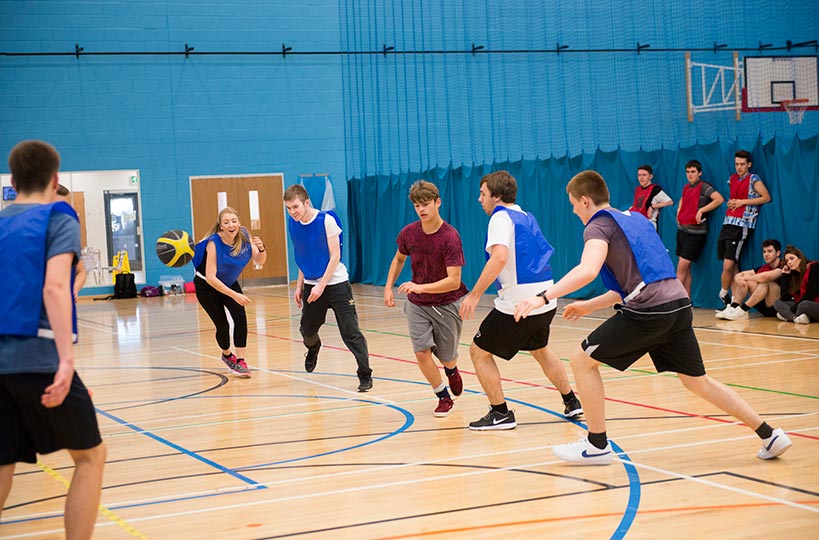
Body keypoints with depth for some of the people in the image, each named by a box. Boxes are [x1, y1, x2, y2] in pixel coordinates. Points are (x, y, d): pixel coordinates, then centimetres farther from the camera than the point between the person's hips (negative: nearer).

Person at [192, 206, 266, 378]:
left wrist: (261, 249, -32)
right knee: (222, 325, -1)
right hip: (207, 286, -4)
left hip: (229, 283, 4)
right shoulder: (214, 243, -32)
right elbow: (211, 278, -35)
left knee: (240, 317, -16)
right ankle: (227, 355, 30)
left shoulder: (244, 236, -18)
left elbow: (259, 261, -9)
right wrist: (234, 295, -39)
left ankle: (240, 361, -12)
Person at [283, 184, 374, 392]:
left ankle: (365, 375, -1)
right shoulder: (293, 225, 1)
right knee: (307, 330, 14)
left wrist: (322, 285, -19)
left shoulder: (326, 220, -16)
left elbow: (335, 256, -16)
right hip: (311, 285, 5)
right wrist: (299, 286, 11)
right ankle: (313, 349, 50)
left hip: (335, 283, -5)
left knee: (350, 332, -10)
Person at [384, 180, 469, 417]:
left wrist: (421, 287, -39)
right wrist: (388, 287, 5)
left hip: (446, 304, -3)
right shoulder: (408, 233, -9)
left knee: (447, 358, 8)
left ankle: (452, 371, 47)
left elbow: (454, 281, -29)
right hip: (417, 303, 3)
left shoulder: (450, 237, -23)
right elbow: (399, 258, 14)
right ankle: (444, 397, 7)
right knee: (422, 352, -13)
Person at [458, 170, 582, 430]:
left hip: (518, 304, -9)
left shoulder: (500, 217, -10)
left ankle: (500, 414, 5)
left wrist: (475, 295, -25)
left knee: (479, 352, 5)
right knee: (540, 349, 33)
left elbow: (499, 257, -26)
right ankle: (571, 402, 36)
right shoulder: (527, 217, 16)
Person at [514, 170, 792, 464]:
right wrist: (590, 306, 32)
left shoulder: (599, 225, -1)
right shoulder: (633, 219, 25)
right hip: (680, 304, 8)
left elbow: (588, 270, -21)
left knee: (582, 360, 4)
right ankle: (770, 435, 20)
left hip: (649, 311, -8)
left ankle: (597, 445, 8)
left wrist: (543, 297, -26)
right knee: (697, 381, 19)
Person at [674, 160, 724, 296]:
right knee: (686, 268, 9)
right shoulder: (686, 187, 13)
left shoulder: (704, 187, -9)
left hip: (695, 232, -8)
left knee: (682, 266, -11)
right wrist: (679, 211, 18)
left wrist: (701, 210, -22)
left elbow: (719, 199, -23)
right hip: (682, 230, 8)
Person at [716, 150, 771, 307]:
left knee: (728, 265, -14)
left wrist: (742, 202, -10)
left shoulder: (753, 179, -2)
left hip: (742, 225, -6)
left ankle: (723, 294, 2)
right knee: (733, 265, 5)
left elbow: (767, 197, -9)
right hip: (728, 223, 7)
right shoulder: (732, 179, 17)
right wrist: (730, 202, 9)